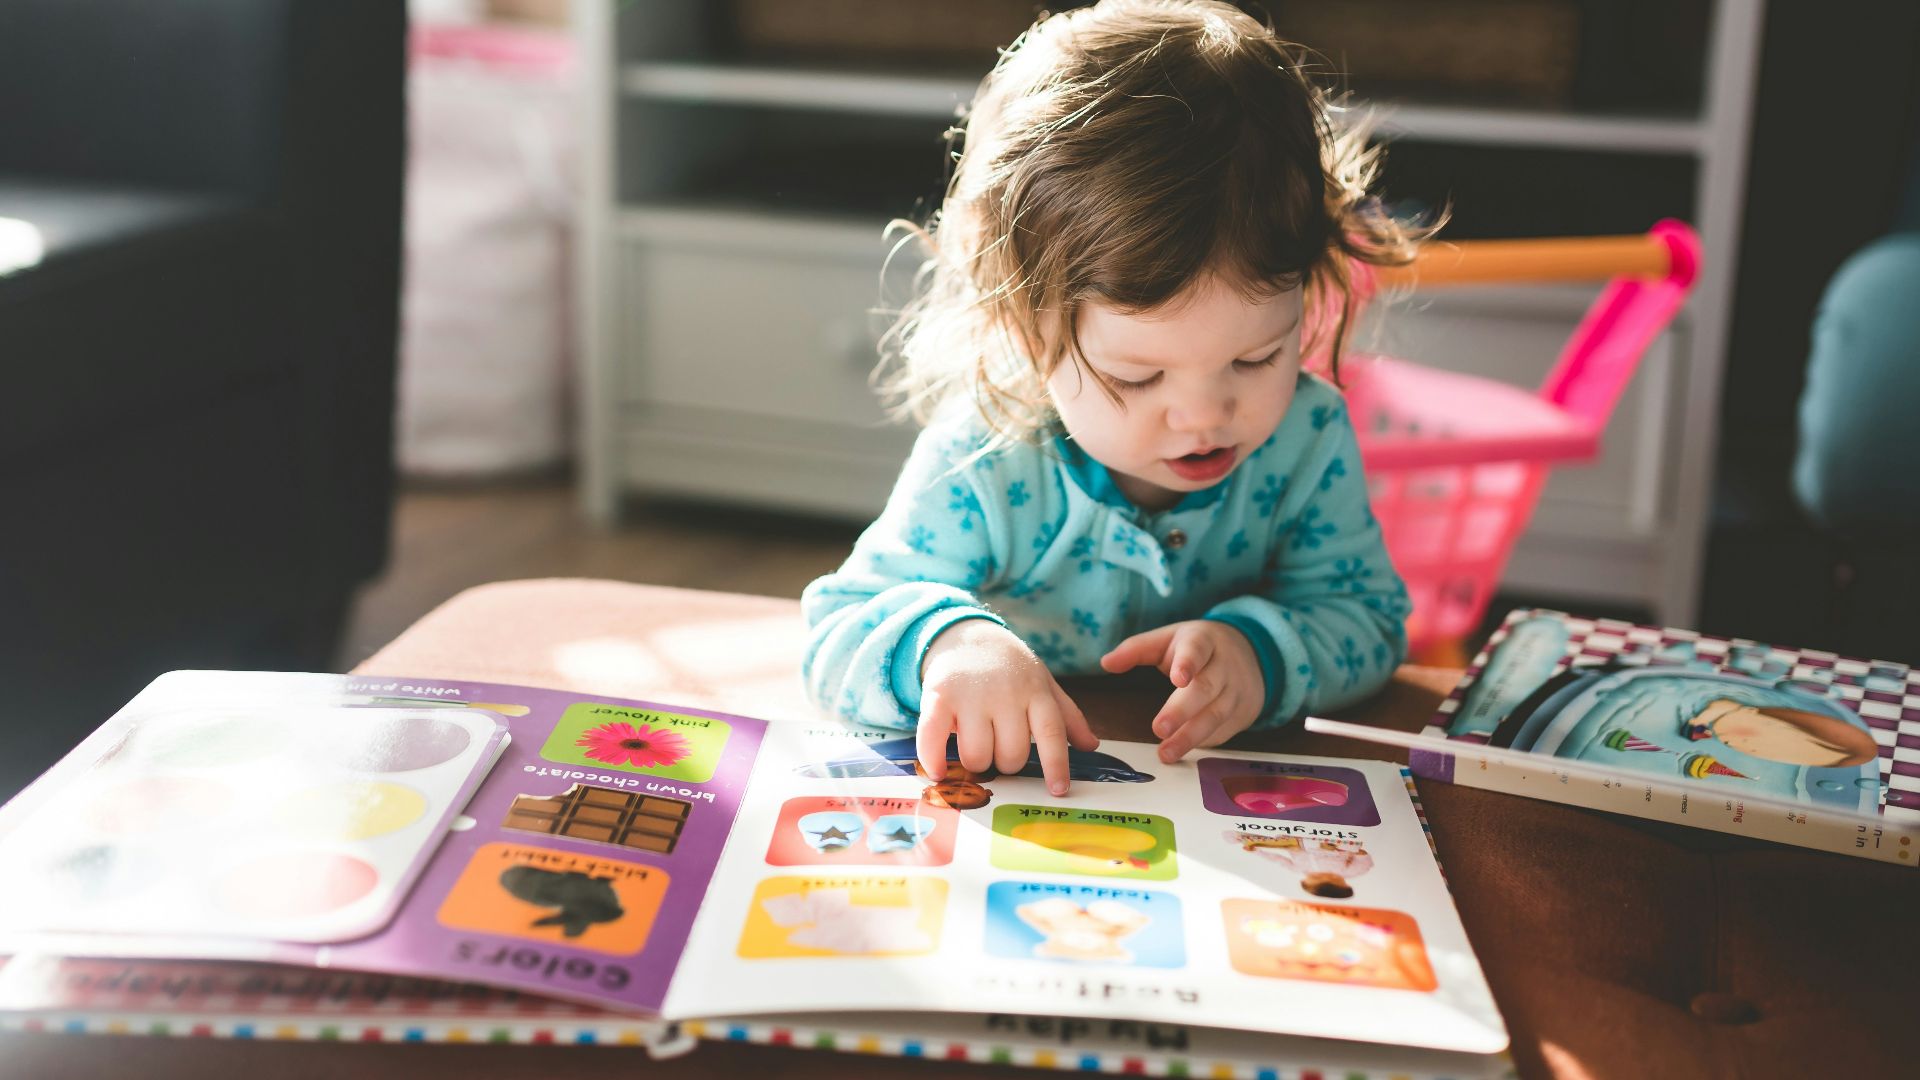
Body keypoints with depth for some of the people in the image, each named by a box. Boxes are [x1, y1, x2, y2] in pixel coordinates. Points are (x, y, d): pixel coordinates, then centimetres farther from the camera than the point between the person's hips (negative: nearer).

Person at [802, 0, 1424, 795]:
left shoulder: (1306, 439, -11)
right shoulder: (982, 469, -20)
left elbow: (1369, 620, -3)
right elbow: (833, 639, -18)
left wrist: (1263, 652, -25)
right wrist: (944, 640, -41)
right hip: (1011, 802, -2)